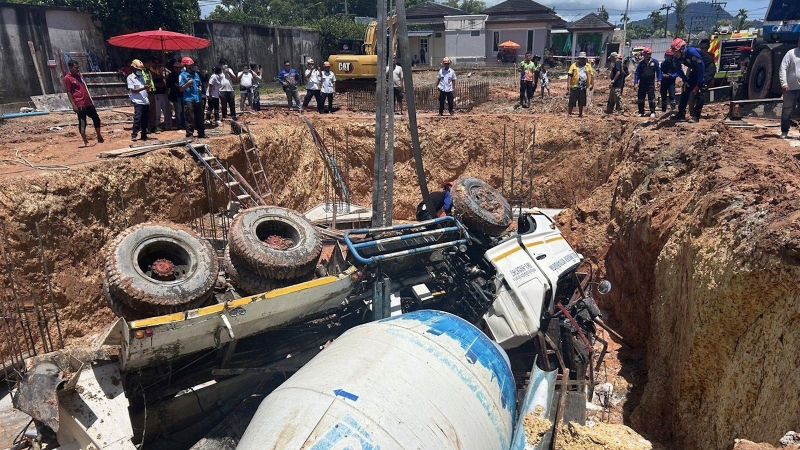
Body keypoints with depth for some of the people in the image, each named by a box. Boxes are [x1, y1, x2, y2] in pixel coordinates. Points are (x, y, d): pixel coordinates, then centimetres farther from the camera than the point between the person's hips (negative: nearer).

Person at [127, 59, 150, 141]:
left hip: (146, 101, 6)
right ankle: (134, 135, -2)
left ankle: (144, 135, 15)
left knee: (145, 119, 7)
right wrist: (143, 88, -22)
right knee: (137, 119, -9)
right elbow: (133, 90, -10)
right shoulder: (130, 77, -1)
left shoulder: (142, 76, 17)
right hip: (138, 102, -6)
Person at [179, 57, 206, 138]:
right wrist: (188, 83, -21)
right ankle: (189, 135, -3)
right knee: (190, 119, -8)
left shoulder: (196, 74, 14)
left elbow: (200, 84, 26)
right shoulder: (183, 75, -4)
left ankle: (201, 133, 21)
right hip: (188, 99, -6)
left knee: (200, 118, 12)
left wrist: (200, 88, 5)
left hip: (198, 99, 6)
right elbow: (181, 89, -7)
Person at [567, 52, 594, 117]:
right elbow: (570, 75, -4)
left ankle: (580, 114, 20)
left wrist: (592, 84, 6)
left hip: (583, 87, 3)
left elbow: (592, 76, 13)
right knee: (572, 102, -4)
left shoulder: (588, 66, 12)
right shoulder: (574, 65, 2)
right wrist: (569, 84, -13)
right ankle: (569, 114, 5)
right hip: (575, 87, -3)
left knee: (582, 102, 9)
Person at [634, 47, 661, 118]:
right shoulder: (641, 63, 5)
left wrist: (659, 80, 1)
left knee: (651, 98, -4)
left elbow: (658, 71, 7)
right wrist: (635, 82, 2)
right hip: (642, 82, 3)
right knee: (640, 98, 4)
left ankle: (653, 112, 1)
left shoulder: (654, 62, 1)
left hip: (651, 83, -2)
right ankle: (641, 112, 14)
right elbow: (637, 73, 8)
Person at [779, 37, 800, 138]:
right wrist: (784, 83, -16)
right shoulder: (791, 53, -2)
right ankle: (784, 132, 20)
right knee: (787, 110, 7)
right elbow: (783, 69, -6)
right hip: (790, 88, -2)